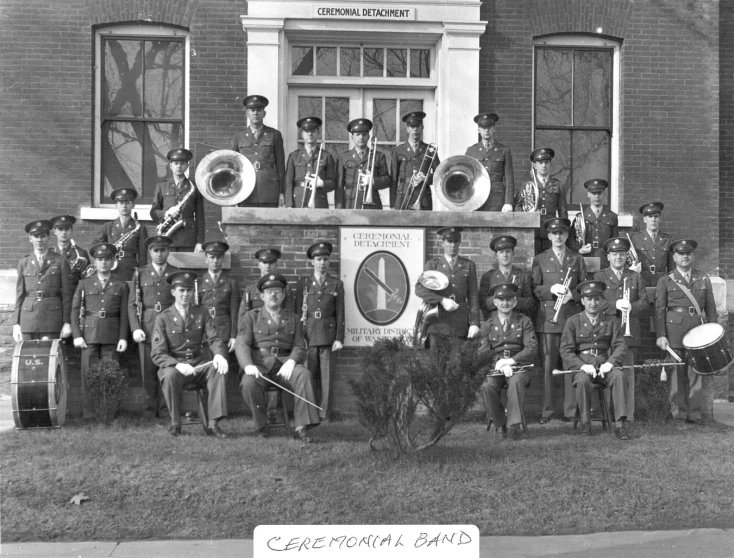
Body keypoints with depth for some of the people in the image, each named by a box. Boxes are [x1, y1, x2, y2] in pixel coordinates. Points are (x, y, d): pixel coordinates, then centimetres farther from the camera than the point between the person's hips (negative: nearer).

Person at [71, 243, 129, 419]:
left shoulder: (121, 286, 8)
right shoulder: (84, 284, 10)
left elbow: (124, 314, 5)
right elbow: (75, 311, 6)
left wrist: (123, 337, -4)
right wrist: (77, 335, -4)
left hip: (112, 335, 0)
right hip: (89, 334, 0)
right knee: (88, 373, -2)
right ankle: (88, 412, 4)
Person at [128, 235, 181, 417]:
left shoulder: (177, 274, 10)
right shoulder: (140, 274, 10)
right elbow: (131, 304, 6)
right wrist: (135, 328, -5)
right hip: (147, 329, 1)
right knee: (148, 371, 1)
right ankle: (150, 409, 10)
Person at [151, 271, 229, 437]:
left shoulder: (201, 313, 9)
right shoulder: (163, 318, 0)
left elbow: (214, 339, 0)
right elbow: (158, 354, -5)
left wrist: (219, 355, -25)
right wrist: (177, 365, -25)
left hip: (200, 365, 2)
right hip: (174, 366, -2)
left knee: (218, 369, -29)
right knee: (170, 375, -36)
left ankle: (213, 423, -28)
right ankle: (175, 423, -16)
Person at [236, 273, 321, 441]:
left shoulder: (293, 319, 19)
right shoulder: (251, 317, 13)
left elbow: (299, 347, 10)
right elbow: (241, 344, 2)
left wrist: (291, 361, -14)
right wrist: (248, 365, -19)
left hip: (284, 364, 1)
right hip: (259, 364, -1)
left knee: (303, 374, -31)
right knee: (248, 383, -34)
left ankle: (302, 427, -30)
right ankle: (261, 426, -9)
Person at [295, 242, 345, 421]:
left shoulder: (336, 284, 7)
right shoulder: (303, 283, 9)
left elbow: (340, 314, 5)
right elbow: (298, 311, 7)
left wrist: (339, 338, -3)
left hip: (328, 336, 0)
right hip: (307, 336, 1)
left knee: (326, 378, 0)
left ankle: (324, 416, 7)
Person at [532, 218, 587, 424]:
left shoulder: (577, 259, 14)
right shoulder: (540, 259, 11)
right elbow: (535, 289, 6)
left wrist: (572, 294, -8)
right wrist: (551, 289, -12)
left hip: (572, 316, 1)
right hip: (548, 317, -1)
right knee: (547, 364, -3)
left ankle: (570, 410, 6)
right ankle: (546, 410, 4)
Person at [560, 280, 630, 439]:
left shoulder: (611, 321, 15)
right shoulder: (573, 322, 8)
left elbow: (620, 345, 4)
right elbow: (566, 350, 1)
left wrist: (610, 363, -16)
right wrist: (583, 365, -16)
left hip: (605, 365, 2)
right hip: (581, 366, -2)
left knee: (620, 376, -30)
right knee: (583, 381, -35)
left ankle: (620, 424, -30)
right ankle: (585, 424, -18)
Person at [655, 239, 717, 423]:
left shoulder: (704, 280, 14)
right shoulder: (665, 281, 6)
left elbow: (711, 308, 13)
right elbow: (659, 309, 1)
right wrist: (661, 335, -7)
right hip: (675, 329, -2)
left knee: (695, 372, 1)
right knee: (677, 372, -1)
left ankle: (694, 414, 7)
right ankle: (678, 414, 7)